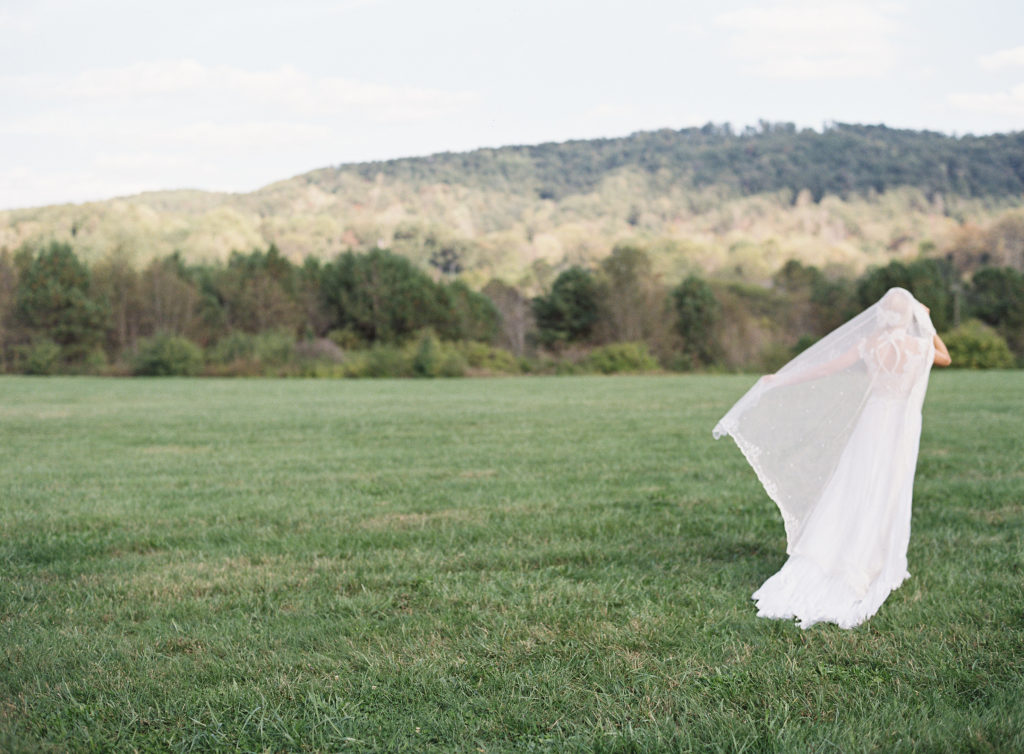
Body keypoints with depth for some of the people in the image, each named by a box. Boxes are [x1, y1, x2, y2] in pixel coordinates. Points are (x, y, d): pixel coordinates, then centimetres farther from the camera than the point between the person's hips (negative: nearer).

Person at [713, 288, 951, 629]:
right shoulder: (921, 347, -7)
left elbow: (824, 368, -6)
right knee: (885, 504, 7)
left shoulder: (869, 344, -8)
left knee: (847, 501, 1)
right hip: (901, 433, 0)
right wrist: (927, 322, 14)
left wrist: (780, 380, 0)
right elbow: (945, 357, 17)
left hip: (871, 427, 0)